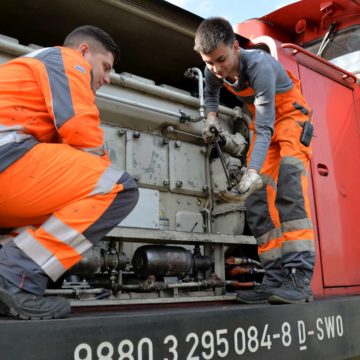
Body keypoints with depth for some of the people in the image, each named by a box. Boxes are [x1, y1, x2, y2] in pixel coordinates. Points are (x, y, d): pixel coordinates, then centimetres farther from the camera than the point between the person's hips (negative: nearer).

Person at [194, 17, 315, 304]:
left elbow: (265, 129, -35)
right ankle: (276, 277, -6)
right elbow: (211, 94, 13)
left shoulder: (260, 65, -32)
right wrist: (212, 117, -8)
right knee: (256, 196, -6)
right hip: (264, 124, 7)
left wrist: (253, 171, -48)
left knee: (287, 181, -31)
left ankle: (299, 277, -36)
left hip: (290, 116, -6)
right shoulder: (213, 71, -13)